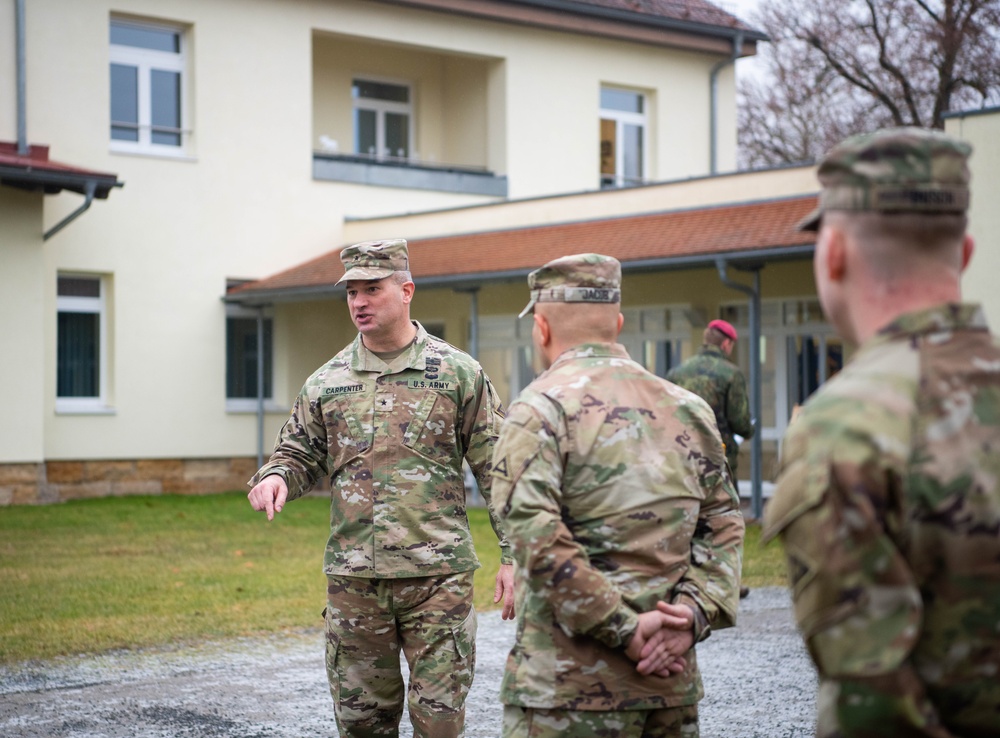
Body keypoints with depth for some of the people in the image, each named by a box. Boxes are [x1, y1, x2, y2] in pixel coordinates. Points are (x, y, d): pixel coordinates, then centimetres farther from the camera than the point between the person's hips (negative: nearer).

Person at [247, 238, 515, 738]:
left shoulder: (458, 374, 1)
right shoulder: (326, 383, 8)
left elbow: (496, 471, 2)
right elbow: (299, 454, 16)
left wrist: (512, 556, -3)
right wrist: (275, 476, -9)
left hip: (436, 577, -3)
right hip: (352, 579, 3)